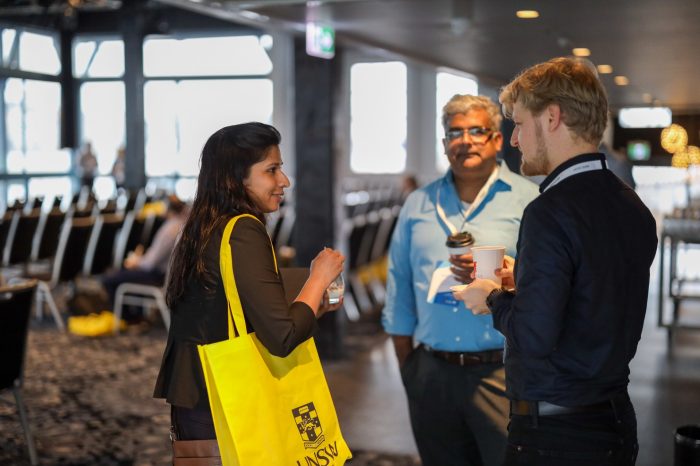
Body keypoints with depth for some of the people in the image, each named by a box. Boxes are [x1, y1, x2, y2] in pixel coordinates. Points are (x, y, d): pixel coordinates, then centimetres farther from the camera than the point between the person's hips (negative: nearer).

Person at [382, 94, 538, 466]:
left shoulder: (528, 201, -2)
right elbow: (400, 298, 14)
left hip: (501, 370, -3)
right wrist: (406, 368, 12)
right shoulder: (419, 204, 11)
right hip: (432, 374, 4)